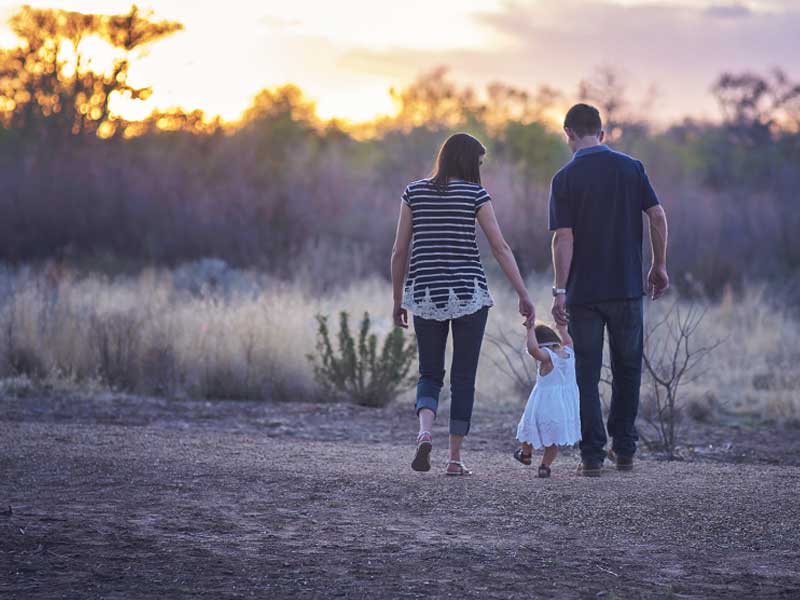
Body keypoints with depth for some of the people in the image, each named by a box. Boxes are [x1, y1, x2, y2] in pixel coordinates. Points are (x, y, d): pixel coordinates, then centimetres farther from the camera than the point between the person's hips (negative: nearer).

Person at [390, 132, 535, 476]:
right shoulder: (475, 194, -3)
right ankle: (455, 458, 6)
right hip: (468, 293, -2)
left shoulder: (414, 192, 5)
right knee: (463, 379, 8)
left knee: (430, 375, 12)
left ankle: (425, 432, -16)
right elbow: (500, 248, -7)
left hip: (425, 294, 2)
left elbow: (399, 251, 4)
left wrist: (397, 300, 13)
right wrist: (524, 296, -3)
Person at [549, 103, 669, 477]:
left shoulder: (565, 178, -5)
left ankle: (592, 455, 0)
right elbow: (658, 217, -2)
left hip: (583, 292, -2)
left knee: (587, 374, 4)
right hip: (628, 288, 2)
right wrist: (659, 266, 8)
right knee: (627, 369, 15)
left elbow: (563, 237, -11)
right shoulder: (631, 168, 2)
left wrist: (559, 291, -10)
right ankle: (624, 450, 17)